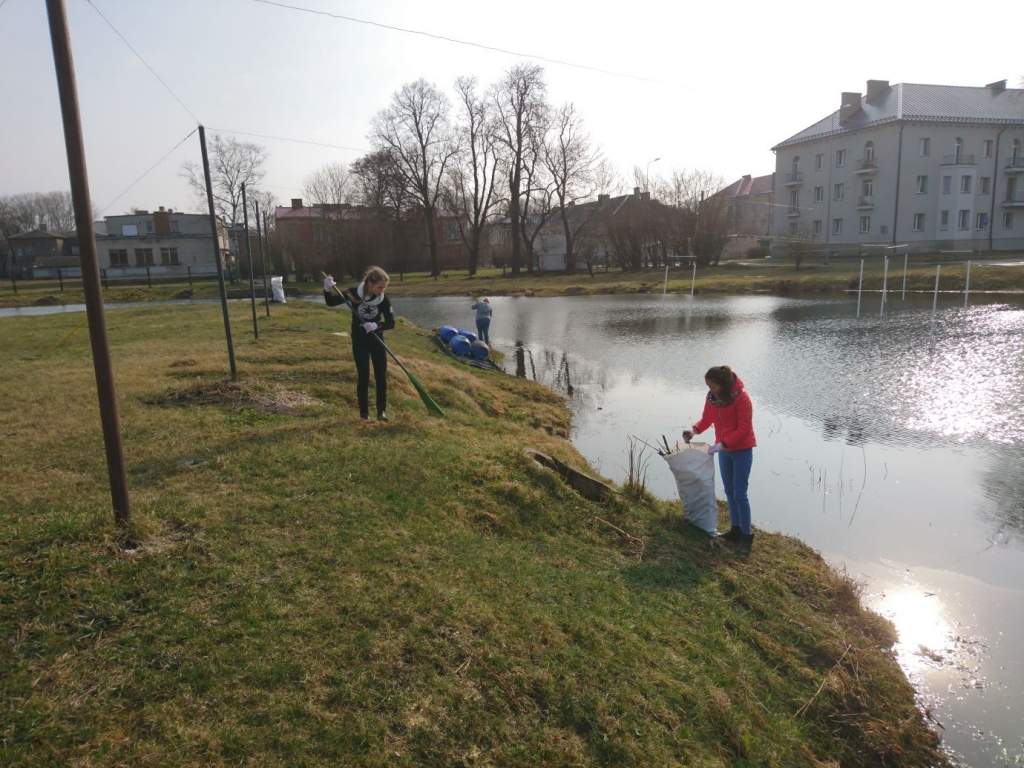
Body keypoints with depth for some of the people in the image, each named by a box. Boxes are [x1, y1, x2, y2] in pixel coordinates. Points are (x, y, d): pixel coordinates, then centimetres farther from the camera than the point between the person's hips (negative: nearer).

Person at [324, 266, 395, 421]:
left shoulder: (384, 299, -14)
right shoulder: (353, 293, -16)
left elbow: (391, 323, -12)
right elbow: (331, 302, -5)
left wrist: (376, 325, -31)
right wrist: (328, 289, -26)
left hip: (377, 340, 1)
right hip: (359, 341, -1)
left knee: (381, 376, 2)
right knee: (363, 377, 0)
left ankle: (382, 410, 15)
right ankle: (364, 412, 13)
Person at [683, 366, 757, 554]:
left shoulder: (741, 398, -22)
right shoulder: (712, 397, -3)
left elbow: (744, 429, -22)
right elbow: (707, 418, 9)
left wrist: (721, 445, -26)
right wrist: (695, 430, -10)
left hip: (742, 449, -6)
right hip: (724, 449, 7)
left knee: (739, 494, -5)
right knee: (729, 491, 13)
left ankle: (747, 535, 7)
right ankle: (735, 529, 24)